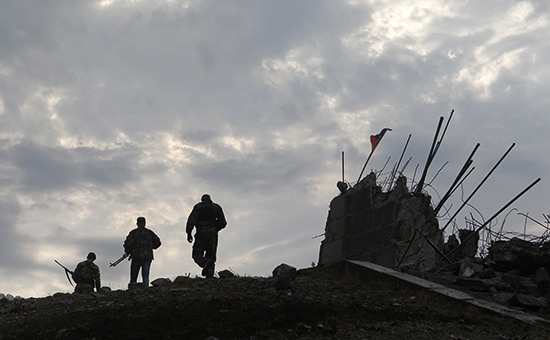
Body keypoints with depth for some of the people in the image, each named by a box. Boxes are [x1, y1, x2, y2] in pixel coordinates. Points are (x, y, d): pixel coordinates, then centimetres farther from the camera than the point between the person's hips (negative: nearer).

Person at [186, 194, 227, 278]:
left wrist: (189, 233, -1)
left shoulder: (198, 206, 9)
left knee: (197, 254, -4)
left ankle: (205, 263, -36)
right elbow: (223, 223, 15)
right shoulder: (217, 207, 19)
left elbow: (192, 220, -4)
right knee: (211, 256, 6)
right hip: (213, 234, 4)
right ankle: (210, 276, -9)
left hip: (202, 233, -4)